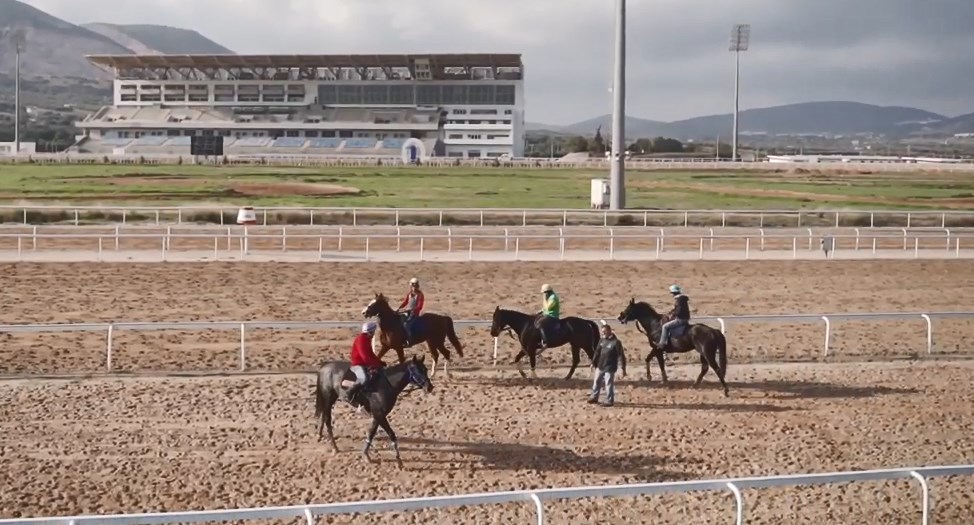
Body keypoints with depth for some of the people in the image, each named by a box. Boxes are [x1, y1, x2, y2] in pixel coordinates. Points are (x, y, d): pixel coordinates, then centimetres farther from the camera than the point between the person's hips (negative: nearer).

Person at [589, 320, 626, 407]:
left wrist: (622, 368, -22)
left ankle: (609, 401, 10)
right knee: (596, 382, 17)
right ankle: (594, 397, 31)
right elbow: (597, 352, 14)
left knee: (609, 384, -1)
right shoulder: (601, 340, 5)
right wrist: (593, 363, 14)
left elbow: (621, 356, -17)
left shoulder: (616, 342, -15)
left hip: (610, 368, -7)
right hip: (600, 366, 7)